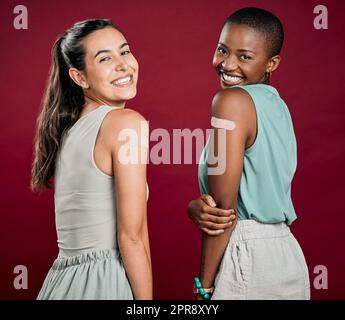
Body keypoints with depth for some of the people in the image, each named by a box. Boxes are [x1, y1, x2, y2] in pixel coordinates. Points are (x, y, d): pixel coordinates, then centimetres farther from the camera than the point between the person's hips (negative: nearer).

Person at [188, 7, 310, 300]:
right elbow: (246, 193, 8)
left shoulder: (232, 100, -16)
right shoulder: (276, 103, 9)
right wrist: (196, 207, -11)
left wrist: (204, 285, -9)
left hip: (248, 261, -8)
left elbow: (224, 206, -16)